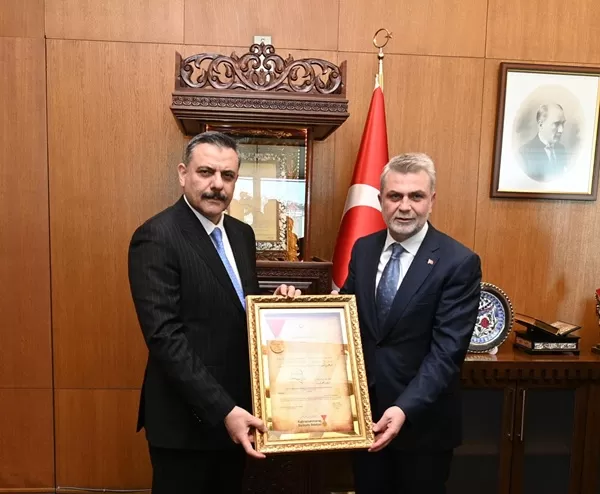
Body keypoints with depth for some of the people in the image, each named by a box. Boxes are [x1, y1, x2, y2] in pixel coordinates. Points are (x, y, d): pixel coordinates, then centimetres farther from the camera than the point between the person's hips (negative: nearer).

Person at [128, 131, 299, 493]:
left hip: (237, 409, 7)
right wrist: (222, 409, -24)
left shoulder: (242, 234, 5)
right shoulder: (156, 238, -18)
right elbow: (164, 336, -23)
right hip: (187, 418, -7)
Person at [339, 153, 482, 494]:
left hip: (423, 419, -4)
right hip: (366, 410, 5)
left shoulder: (459, 262, -15)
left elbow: (447, 351, -19)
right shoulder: (363, 249, 1)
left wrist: (406, 408, -27)